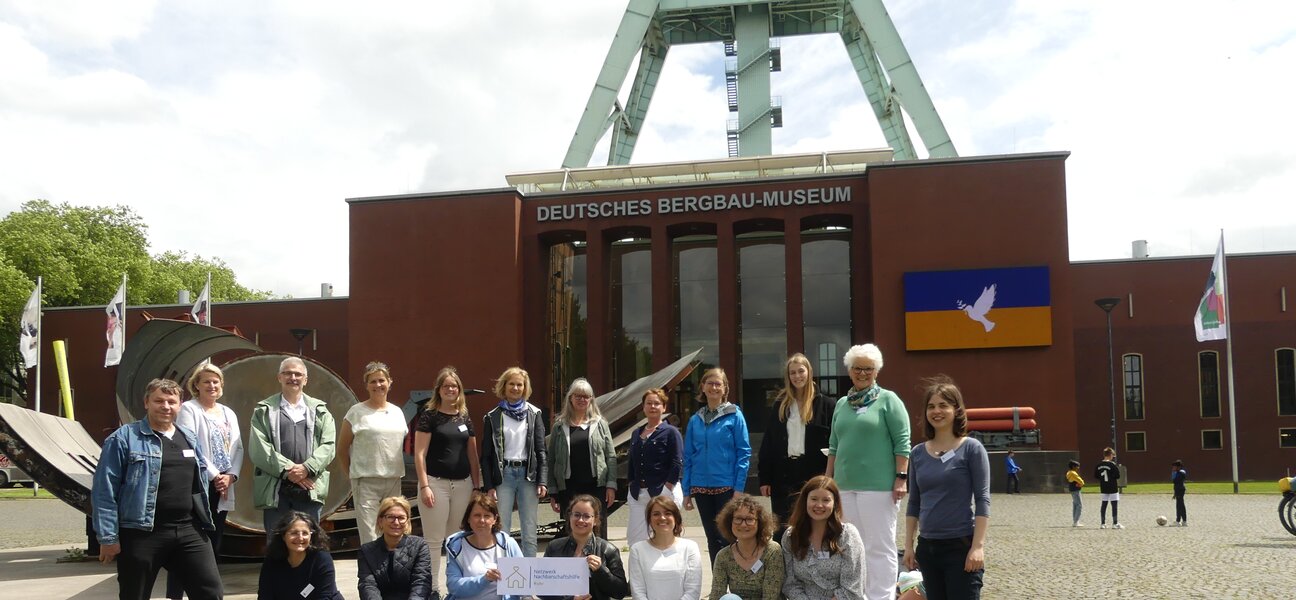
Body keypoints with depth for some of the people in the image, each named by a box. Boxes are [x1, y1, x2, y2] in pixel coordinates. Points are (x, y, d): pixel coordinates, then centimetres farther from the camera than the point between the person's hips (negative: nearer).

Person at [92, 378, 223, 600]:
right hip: (142, 533, -4)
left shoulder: (190, 439, 15)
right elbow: (104, 491, -7)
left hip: (189, 530, 5)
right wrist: (108, 537, -11)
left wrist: (203, 522, 19)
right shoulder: (124, 438, -3)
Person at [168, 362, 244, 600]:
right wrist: (214, 475, -13)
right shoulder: (188, 409, -1)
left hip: (222, 489, 6)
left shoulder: (229, 414, 18)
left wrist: (231, 476, -5)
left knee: (213, 544, 8)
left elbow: (238, 448, 12)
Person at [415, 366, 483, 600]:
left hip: (463, 484, 4)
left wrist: (477, 485, 11)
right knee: (434, 539, -1)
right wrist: (424, 486, -12)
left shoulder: (465, 418, 11)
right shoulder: (429, 416, -2)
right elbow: (419, 454, -6)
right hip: (436, 483, -4)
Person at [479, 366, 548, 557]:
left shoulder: (534, 414, 7)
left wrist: (542, 482, -3)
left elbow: (541, 450, 5)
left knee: (530, 532, 3)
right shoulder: (493, 417, 5)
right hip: (503, 474, -1)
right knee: (501, 530, -1)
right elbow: (486, 455, 4)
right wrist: (489, 486, -3)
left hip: (528, 474, 1)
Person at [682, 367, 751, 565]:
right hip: (702, 488, 4)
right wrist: (687, 491, 7)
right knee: (712, 539, 11)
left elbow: (744, 454, -6)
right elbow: (688, 457, 11)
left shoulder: (734, 416, -3)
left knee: (726, 538, -3)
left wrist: (739, 488, -12)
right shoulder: (695, 420, 9)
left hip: (726, 487, -4)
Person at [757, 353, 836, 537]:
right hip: (783, 475, 3)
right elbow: (768, 444, 8)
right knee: (781, 529, 6)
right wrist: (764, 478, 2)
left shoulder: (826, 404, 0)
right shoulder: (779, 405, 8)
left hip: (813, 475, -3)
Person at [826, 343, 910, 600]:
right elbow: (834, 446, 18)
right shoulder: (842, 404, 15)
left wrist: (901, 477, -13)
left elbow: (902, 442, -7)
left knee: (879, 546, -2)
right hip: (846, 486, 6)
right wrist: (829, 480, 16)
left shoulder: (888, 400, -1)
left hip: (878, 486, -6)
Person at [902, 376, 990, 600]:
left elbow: (982, 500, -7)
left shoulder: (971, 448, -4)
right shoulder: (917, 453, 8)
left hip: (961, 546, -5)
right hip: (928, 547, 5)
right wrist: (908, 545, 8)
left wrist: (978, 546, -14)